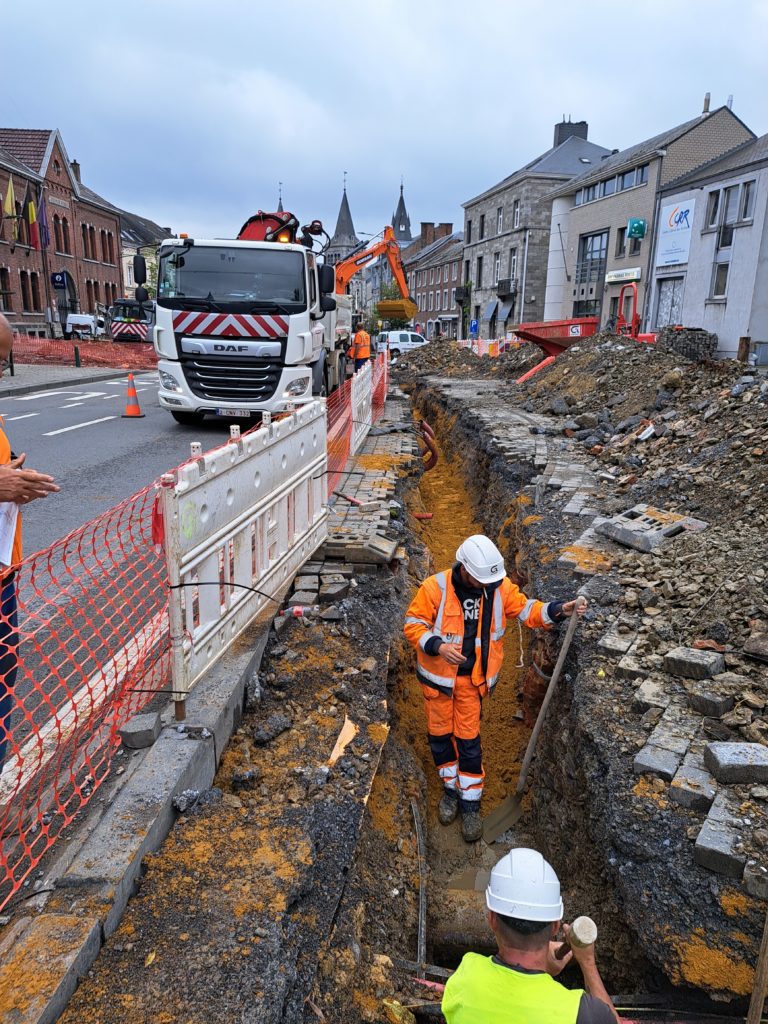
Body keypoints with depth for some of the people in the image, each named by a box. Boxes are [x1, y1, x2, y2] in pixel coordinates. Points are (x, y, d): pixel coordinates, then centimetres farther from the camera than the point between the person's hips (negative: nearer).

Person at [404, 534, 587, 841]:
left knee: (468, 739, 7)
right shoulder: (435, 587, -21)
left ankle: (470, 802, 24)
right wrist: (438, 646, -29)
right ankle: (451, 787, 38)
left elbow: (525, 610, -2)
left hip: (473, 678, 1)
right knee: (440, 734, 14)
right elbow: (413, 623, -14)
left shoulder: (499, 587, -11)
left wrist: (559, 610, -17)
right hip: (438, 675, -1)